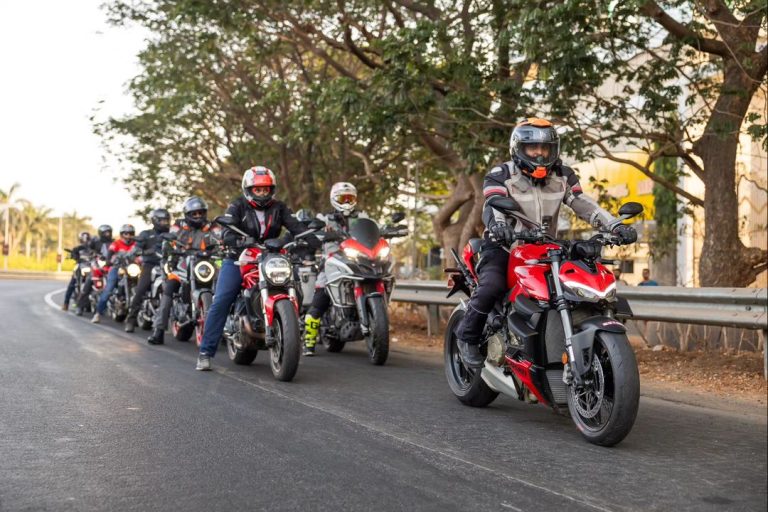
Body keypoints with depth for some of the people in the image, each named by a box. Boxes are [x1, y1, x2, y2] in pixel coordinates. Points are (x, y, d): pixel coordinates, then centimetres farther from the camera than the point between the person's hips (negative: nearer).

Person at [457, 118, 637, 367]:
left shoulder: (562, 176, 7)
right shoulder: (501, 175, -7)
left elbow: (584, 204, -2)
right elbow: (492, 206, -24)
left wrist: (615, 226, -18)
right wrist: (497, 224, -49)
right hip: (504, 246, -5)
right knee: (491, 286, -32)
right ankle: (467, 335, -8)